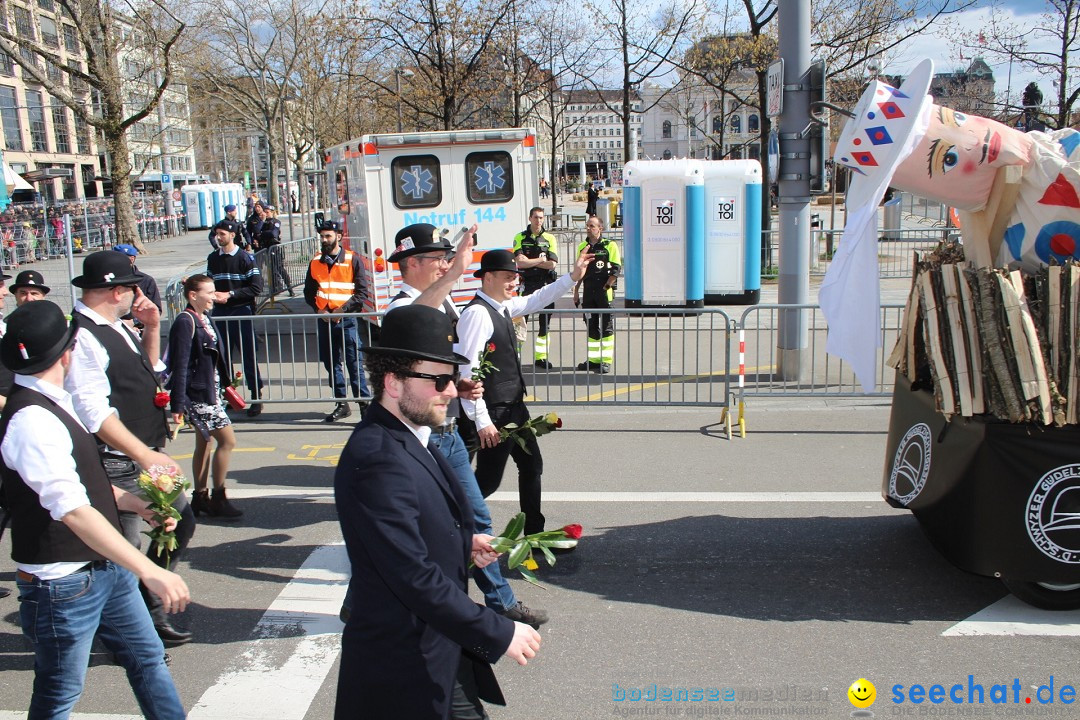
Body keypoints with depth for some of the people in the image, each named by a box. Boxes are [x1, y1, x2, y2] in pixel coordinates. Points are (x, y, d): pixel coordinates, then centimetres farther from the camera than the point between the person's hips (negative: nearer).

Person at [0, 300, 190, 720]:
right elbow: (74, 511, -33)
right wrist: (150, 572, -36)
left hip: (105, 568, 9)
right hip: (63, 582, -9)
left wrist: (134, 503, 10)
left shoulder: (53, 404, 6)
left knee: (146, 655, 18)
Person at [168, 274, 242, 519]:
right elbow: (180, 366, -19)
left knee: (204, 443, 15)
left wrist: (224, 386, 19)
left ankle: (200, 498, 25)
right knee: (227, 440, -8)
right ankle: (218, 499, 2)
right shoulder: (185, 322, -17)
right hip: (198, 394, -9)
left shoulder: (205, 319, 9)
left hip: (210, 391, 9)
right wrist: (178, 404, -19)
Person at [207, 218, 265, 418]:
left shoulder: (245, 258, -6)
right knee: (222, 356, 7)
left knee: (248, 356, 0)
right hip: (220, 312, 5)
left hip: (242, 312, -5)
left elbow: (256, 287, -11)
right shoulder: (213, 258, 10)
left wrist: (230, 294, -14)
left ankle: (256, 396, 8)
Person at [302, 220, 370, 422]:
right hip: (325, 320, 5)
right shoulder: (315, 263, 11)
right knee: (331, 363, 10)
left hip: (347, 318, -5)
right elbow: (309, 292, 14)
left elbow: (360, 292, -4)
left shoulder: (352, 260, -1)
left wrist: (343, 309, -13)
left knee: (354, 363, -6)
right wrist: (319, 309, -3)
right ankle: (342, 404, 20)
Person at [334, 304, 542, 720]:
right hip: (405, 668, -9)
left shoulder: (408, 436, 4)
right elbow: (414, 577, -29)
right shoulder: (378, 459, -27)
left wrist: (464, 541, 2)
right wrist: (500, 634, -21)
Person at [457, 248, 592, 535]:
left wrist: (573, 277, 19)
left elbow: (536, 300, 26)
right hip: (494, 413, -10)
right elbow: (467, 370, -24)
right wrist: (481, 420, -24)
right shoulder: (477, 313, -20)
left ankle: (534, 534, 31)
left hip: (515, 406, 10)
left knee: (531, 466, 17)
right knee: (488, 479, -1)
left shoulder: (503, 306, 7)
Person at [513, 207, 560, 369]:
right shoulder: (520, 238, 2)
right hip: (526, 284, -2)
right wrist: (541, 260, -7)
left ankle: (541, 357, 14)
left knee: (545, 322, 6)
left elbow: (551, 264, -6)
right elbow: (520, 262, -10)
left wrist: (529, 261, -8)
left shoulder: (549, 238, 6)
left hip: (546, 284, 2)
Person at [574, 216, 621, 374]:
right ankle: (593, 359, 18)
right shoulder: (582, 247, 13)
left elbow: (616, 270, -9)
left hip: (604, 292, -6)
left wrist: (605, 287, -14)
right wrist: (576, 290, 13)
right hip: (588, 292, 6)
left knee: (606, 327, -2)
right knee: (591, 327, 10)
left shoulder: (610, 246, -4)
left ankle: (606, 361, 3)